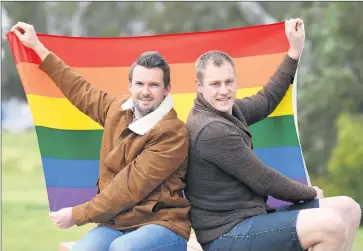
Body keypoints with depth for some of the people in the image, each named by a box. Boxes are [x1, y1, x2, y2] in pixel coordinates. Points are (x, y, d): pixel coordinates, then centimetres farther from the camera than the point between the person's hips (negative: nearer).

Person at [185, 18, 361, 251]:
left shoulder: (228, 110, 9)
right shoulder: (211, 130, -20)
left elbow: (266, 100, 28)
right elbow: (262, 180, -16)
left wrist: (296, 50, 27)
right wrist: (309, 192, 0)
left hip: (249, 216, 11)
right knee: (331, 224, -27)